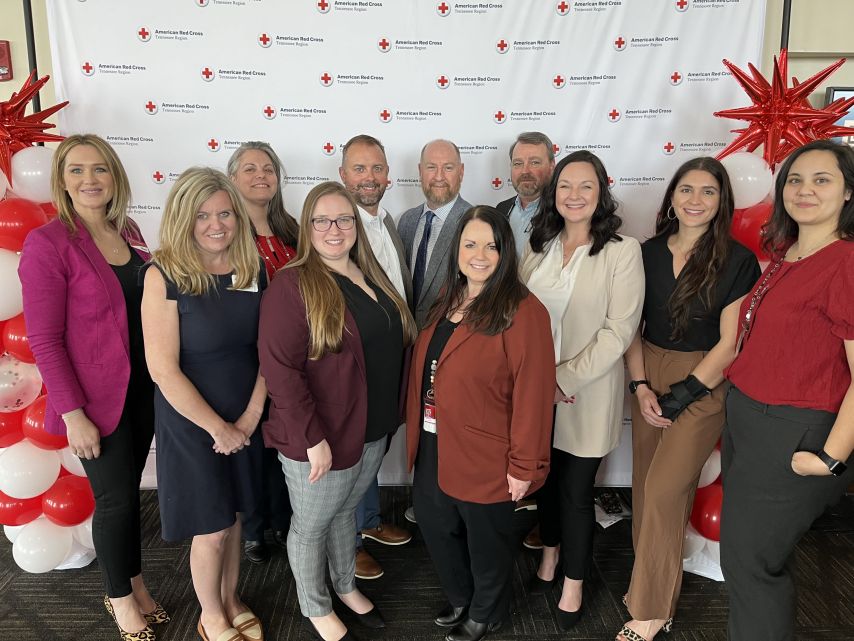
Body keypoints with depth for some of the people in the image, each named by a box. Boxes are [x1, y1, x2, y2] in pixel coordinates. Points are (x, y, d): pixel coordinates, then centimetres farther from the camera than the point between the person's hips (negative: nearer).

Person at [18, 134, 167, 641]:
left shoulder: (129, 232, 4)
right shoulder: (48, 243, -14)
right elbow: (44, 341, -14)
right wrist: (73, 414, -15)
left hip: (143, 387, 5)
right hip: (97, 398, -5)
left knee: (129, 488, 18)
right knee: (116, 497, 7)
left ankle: (135, 581, 38)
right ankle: (120, 597, 32)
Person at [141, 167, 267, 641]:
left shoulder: (254, 270, -3)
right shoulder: (165, 276, -17)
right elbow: (163, 369, -19)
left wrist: (251, 414, -9)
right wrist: (218, 427, -14)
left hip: (245, 421, 4)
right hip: (190, 424, -4)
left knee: (233, 515, 20)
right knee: (211, 528, 10)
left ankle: (231, 600, 44)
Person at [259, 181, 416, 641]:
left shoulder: (372, 277, 5)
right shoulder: (292, 285, -18)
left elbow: (393, 346, 13)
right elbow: (279, 369, -23)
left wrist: (390, 416, 10)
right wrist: (314, 438, -23)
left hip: (373, 430, 7)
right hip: (319, 438, -7)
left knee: (345, 511, 26)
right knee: (311, 525, 15)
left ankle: (346, 586, 48)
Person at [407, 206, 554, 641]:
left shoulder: (522, 311, -19)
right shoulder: (446, 303, 6)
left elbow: (532, 393, -19)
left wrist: (523, 465, -16)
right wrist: (418, 434, 12)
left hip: (484, 456, -7)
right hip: (434, 448, 7)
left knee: (486, 540, 15)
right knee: (437, 527, 21)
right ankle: (459, 600, 49)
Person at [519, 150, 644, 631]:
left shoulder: (622, 251, -10)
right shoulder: (540, 246, 5)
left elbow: (619, 330, -14)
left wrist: (567, 377, -17)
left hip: (588, 393, -4)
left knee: (576, 491, 8)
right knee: (544, 478, 19)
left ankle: (573, 583, 31)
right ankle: (551, 553, 45)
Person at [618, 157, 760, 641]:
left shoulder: (737, 261, -9)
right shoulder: (649, 253, 3)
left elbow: (730, 343, -11)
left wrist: (678, 397, -12)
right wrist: (641, 386, -6)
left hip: (704, 384, -4)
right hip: (651, 378, 4)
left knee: (665, 491, -6)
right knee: (646, 486, 11)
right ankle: (652, 580, 32)